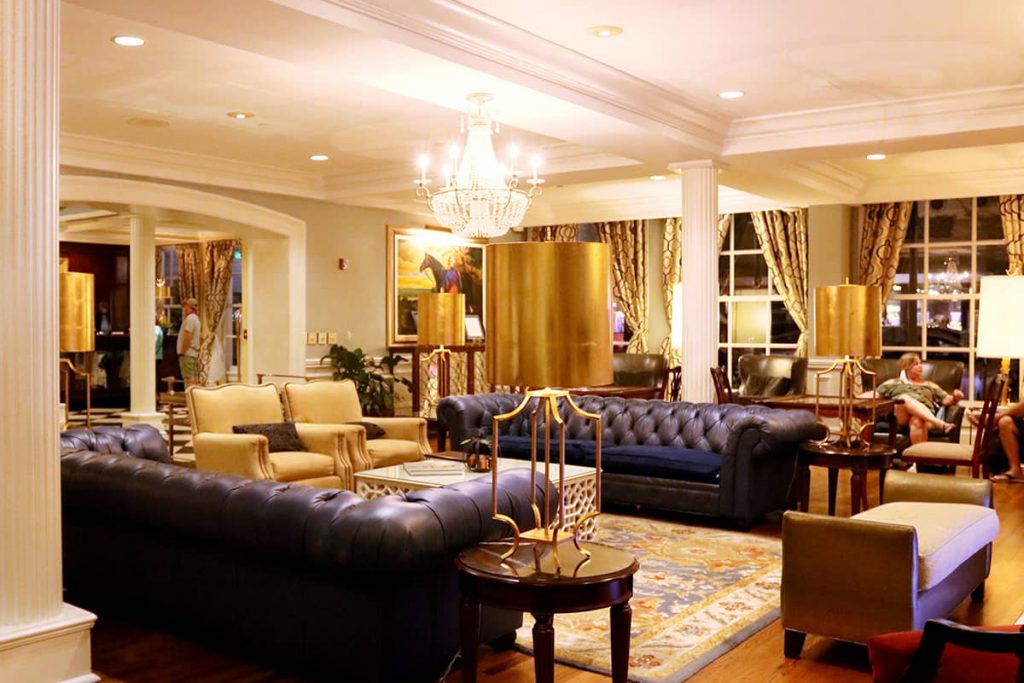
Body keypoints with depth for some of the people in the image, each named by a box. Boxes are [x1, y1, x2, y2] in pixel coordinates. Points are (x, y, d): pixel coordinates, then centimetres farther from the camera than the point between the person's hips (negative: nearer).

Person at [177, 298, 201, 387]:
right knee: (194, 379, 9)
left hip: (188, 354, -10)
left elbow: (187, 338, -20)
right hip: (194, 353, 10)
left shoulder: (190, 318, -13)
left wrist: (182, 352, -15)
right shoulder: (195, 318, 17)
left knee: (189, 379, -11)